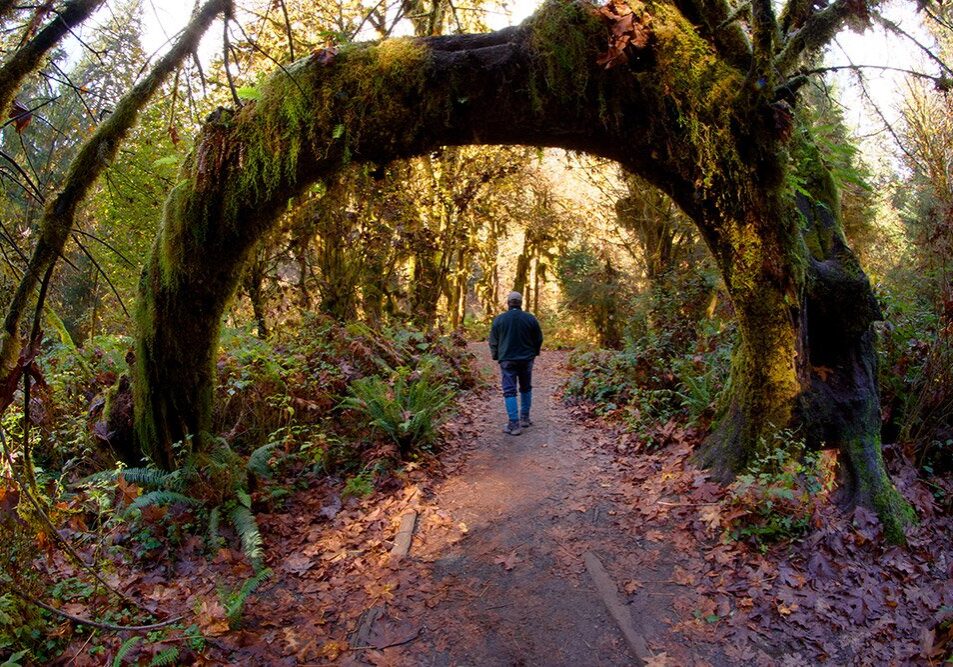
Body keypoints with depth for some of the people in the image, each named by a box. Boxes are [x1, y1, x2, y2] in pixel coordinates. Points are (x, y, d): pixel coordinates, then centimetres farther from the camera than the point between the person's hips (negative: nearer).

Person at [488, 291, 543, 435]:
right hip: (526, 359, 2)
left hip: (507, 360, -2)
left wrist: (496, 356, 15)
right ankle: (525, 418, 24)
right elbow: (539, 339, 5)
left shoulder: (499, 319, -6)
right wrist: (534, 353, 21)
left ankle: (514, 424, -6)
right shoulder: (530, 319, -4)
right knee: (526, 388, 18)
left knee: (509, 391, 0)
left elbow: (493, 342, 0)